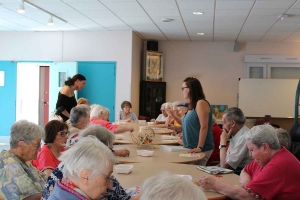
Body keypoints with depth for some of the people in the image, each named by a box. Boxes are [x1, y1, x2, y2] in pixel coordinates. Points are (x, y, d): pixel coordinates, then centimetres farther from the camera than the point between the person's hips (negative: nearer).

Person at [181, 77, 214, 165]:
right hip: (191, 148, 8)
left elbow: (204, 127, -19)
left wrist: (199, 148, -22)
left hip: (202, 149, -8)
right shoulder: (192, 105, 14)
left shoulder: (201, 103, -13)